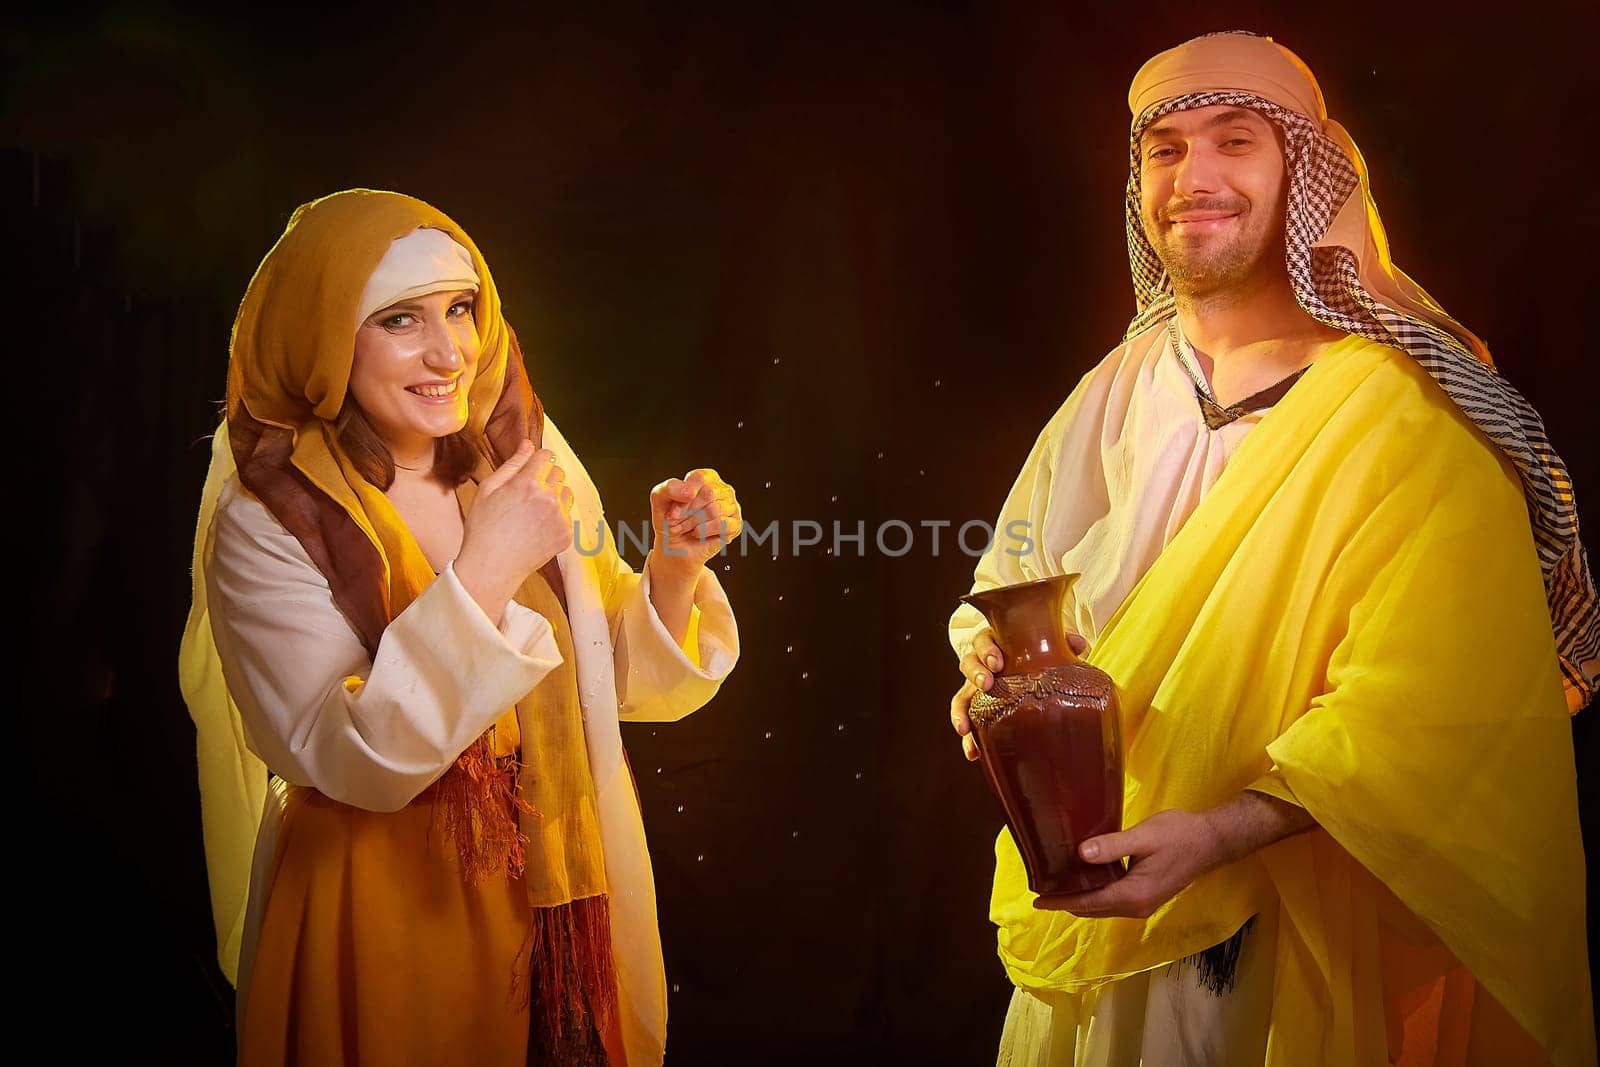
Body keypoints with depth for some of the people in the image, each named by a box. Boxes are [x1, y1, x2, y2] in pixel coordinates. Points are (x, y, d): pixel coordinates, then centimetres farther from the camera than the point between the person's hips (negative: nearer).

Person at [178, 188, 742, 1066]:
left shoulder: (525, 456, -5)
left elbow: (620, 680, 2)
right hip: (391, 918, -4)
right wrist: (482, 574, -31)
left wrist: (674, 571, -18)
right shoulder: (268, 525, -16)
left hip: (570, 890, 4)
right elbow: (349, 763, -23)